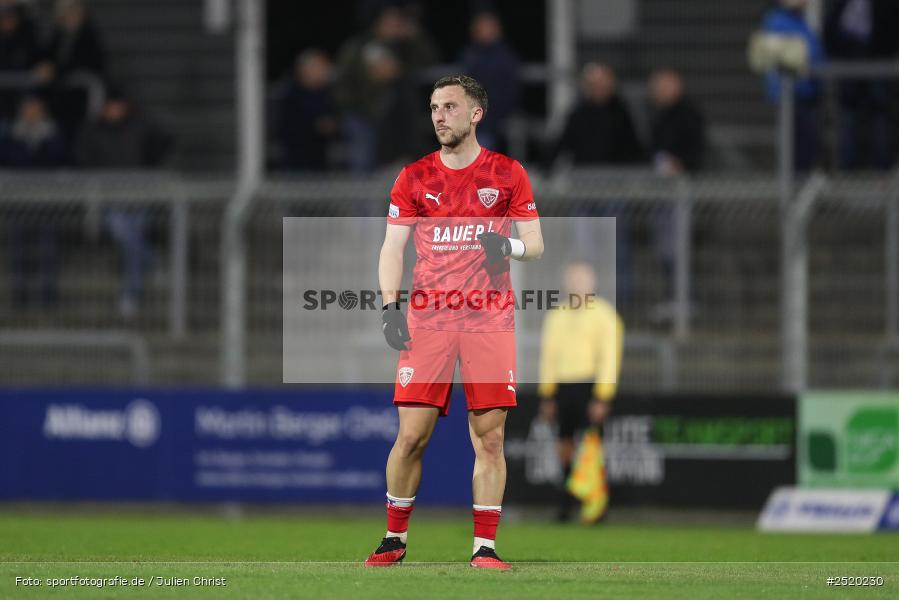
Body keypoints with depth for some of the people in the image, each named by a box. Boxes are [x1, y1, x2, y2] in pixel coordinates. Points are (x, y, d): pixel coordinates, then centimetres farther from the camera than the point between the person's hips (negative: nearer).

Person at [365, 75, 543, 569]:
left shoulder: (507, 174, 7)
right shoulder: (414, 177, 9)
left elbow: (536, 243, 8)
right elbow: (392, 247, 8)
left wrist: (511, 246, -15)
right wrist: (390, 306, -6)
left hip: (489, 318, -1)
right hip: (427, 317, 1)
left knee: (489, 436, -3)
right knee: (411, 436, -4)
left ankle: (485, 546, 1)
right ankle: (395, 539, 10)